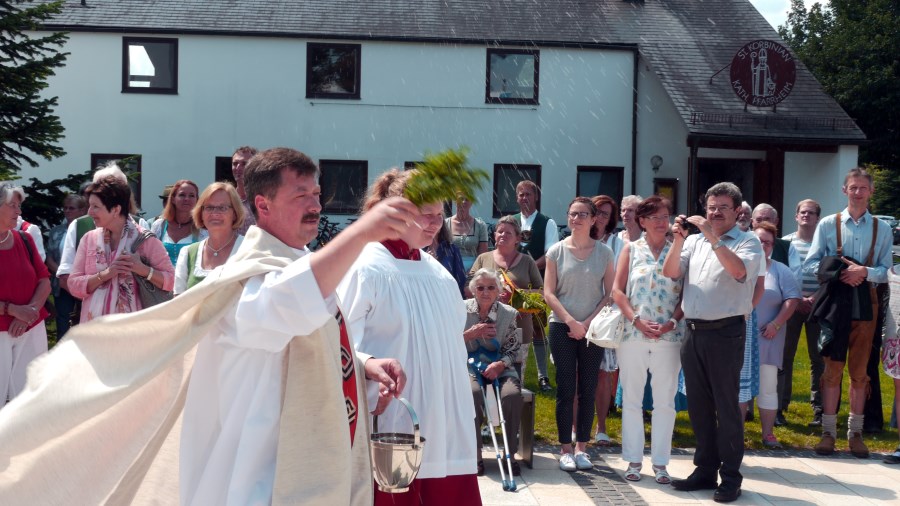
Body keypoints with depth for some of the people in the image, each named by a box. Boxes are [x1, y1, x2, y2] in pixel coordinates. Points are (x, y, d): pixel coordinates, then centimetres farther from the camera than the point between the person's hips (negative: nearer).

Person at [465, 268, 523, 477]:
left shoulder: (509, 314, 4)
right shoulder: (462, 310, 3)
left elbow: (513, 350, 4)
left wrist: (500, 364, -16)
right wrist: (471, 333, -13)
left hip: (499, 366, 1)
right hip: (469, 365, -1)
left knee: (512, 394, -31)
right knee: (473, 392, -35)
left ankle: (510, 454, -15)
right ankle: (475, 455, -23)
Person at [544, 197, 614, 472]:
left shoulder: (604, 252, 4)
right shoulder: (557, 251, 2)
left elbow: (610, 294, 2)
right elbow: (549, 293, -1)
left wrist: (589, 322, -8)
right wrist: (571, 321, -10)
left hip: (593, 329, 1)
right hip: (562, 327, -1)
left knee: (588, 389, 5)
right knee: (566, 389, 0)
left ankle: (582, 447, 13)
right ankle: (566, 449, 6)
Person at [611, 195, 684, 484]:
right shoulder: (631, 250, 6)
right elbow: (617, 291, 1)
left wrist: (672, 322, -12)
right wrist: (637, 321, -11)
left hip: (669, 337, 0)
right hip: (633, 335, 0)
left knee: (665, 401, 4)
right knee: (631, 399, 6)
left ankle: (660, 462, 13)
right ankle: (634, 460, 15)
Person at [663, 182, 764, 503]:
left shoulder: (748, 242, -1)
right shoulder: (694, 242, 14)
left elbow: (739, 271, -20)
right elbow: (670, 273, 6)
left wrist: (713, 237, -23)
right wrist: (678, 240, -7)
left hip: (725, 332, -5)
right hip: (693, 331, 6)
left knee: (726, 406, -1)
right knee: (698, 405, 12)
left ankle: (730, 478, 8)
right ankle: (705, 470, 22)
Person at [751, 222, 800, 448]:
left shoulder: (780, 271, 5)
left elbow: (792, 299, -1)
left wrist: (776, 324, -10)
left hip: (767, 338, 0)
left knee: (768, 386, 3)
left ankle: (768, 433, 10)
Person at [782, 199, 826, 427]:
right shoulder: (786, 242, 5)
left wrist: (817, 298, -9)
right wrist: (796, 299, -8)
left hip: (818, 306, 0)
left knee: (819, 358, 1)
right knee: (784, 356, 1)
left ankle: (820, 410, 6)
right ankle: (779, 407, 8)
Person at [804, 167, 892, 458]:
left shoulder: (882, 230, 5)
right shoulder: (827, 224, 2)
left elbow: (887, 271, 2)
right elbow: (810, 265, 0)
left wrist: (864, 272, -17)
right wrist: (838, 272, -16)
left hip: (865, 303, 1)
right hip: (835, 302, -1)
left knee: (859, 371, 8)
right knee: (832, 369, 3)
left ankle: (855, 432, 16)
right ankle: (828, 431, 10)